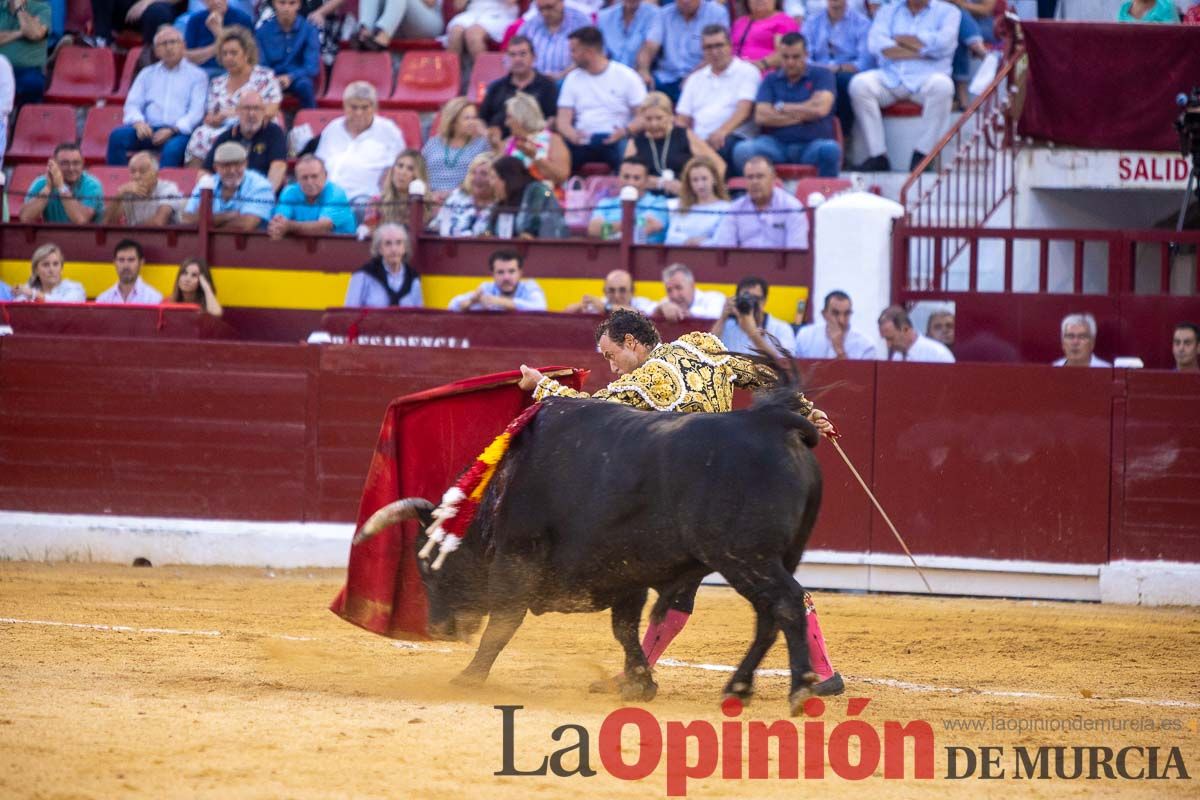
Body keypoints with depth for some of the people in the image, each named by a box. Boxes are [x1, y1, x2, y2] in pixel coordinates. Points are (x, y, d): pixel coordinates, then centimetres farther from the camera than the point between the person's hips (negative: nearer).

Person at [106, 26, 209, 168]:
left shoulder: (197, 75, 11)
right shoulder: (147, 74, 23)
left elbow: (197, 111, 0)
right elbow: (132, 104, 15)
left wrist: (173, 130, -15)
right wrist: (138, 122, -10)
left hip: (180, 131, -4)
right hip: (150, 128, 4)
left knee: (173, 149, -39)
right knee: (117, 136, -25)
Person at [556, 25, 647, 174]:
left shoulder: (626, 76, 5)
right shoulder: (573, 78, 16)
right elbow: (563, 120, 8)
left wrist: (625, 131, -19)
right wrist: (572, 134, -15)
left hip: (613, 140, -2)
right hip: (581, 142, 3)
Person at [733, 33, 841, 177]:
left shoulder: (821, 75, 8)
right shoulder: (771, 80, 14)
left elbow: (820, 108, -9)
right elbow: (761, 116, -1)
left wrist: (782, 108, 3)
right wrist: (804, 114, -4)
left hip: (812, 144, -2)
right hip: (777, 143, 2)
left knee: (830, 150, -37)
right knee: (743, 150, -28)